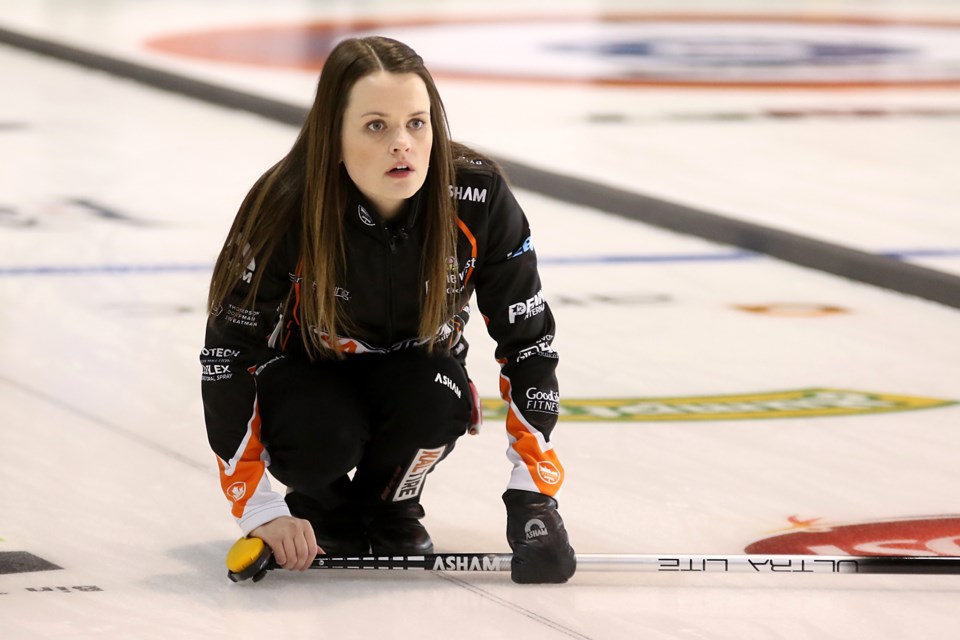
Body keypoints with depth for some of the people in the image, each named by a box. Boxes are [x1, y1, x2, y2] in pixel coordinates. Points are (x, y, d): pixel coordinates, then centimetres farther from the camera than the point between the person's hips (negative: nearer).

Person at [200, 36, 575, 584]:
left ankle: (390, 507, 0)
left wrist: (534, 495, -23)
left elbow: (528, 340, -16)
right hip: (306, 370, -1)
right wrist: (260, 510, -28)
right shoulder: (286, 210, -30)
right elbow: (228, 354, -22)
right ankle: (322, 510, 2)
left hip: (416, 366, 2)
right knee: (322, 435, -34)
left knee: (437, 400, -33)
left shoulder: (481, 200, -26)